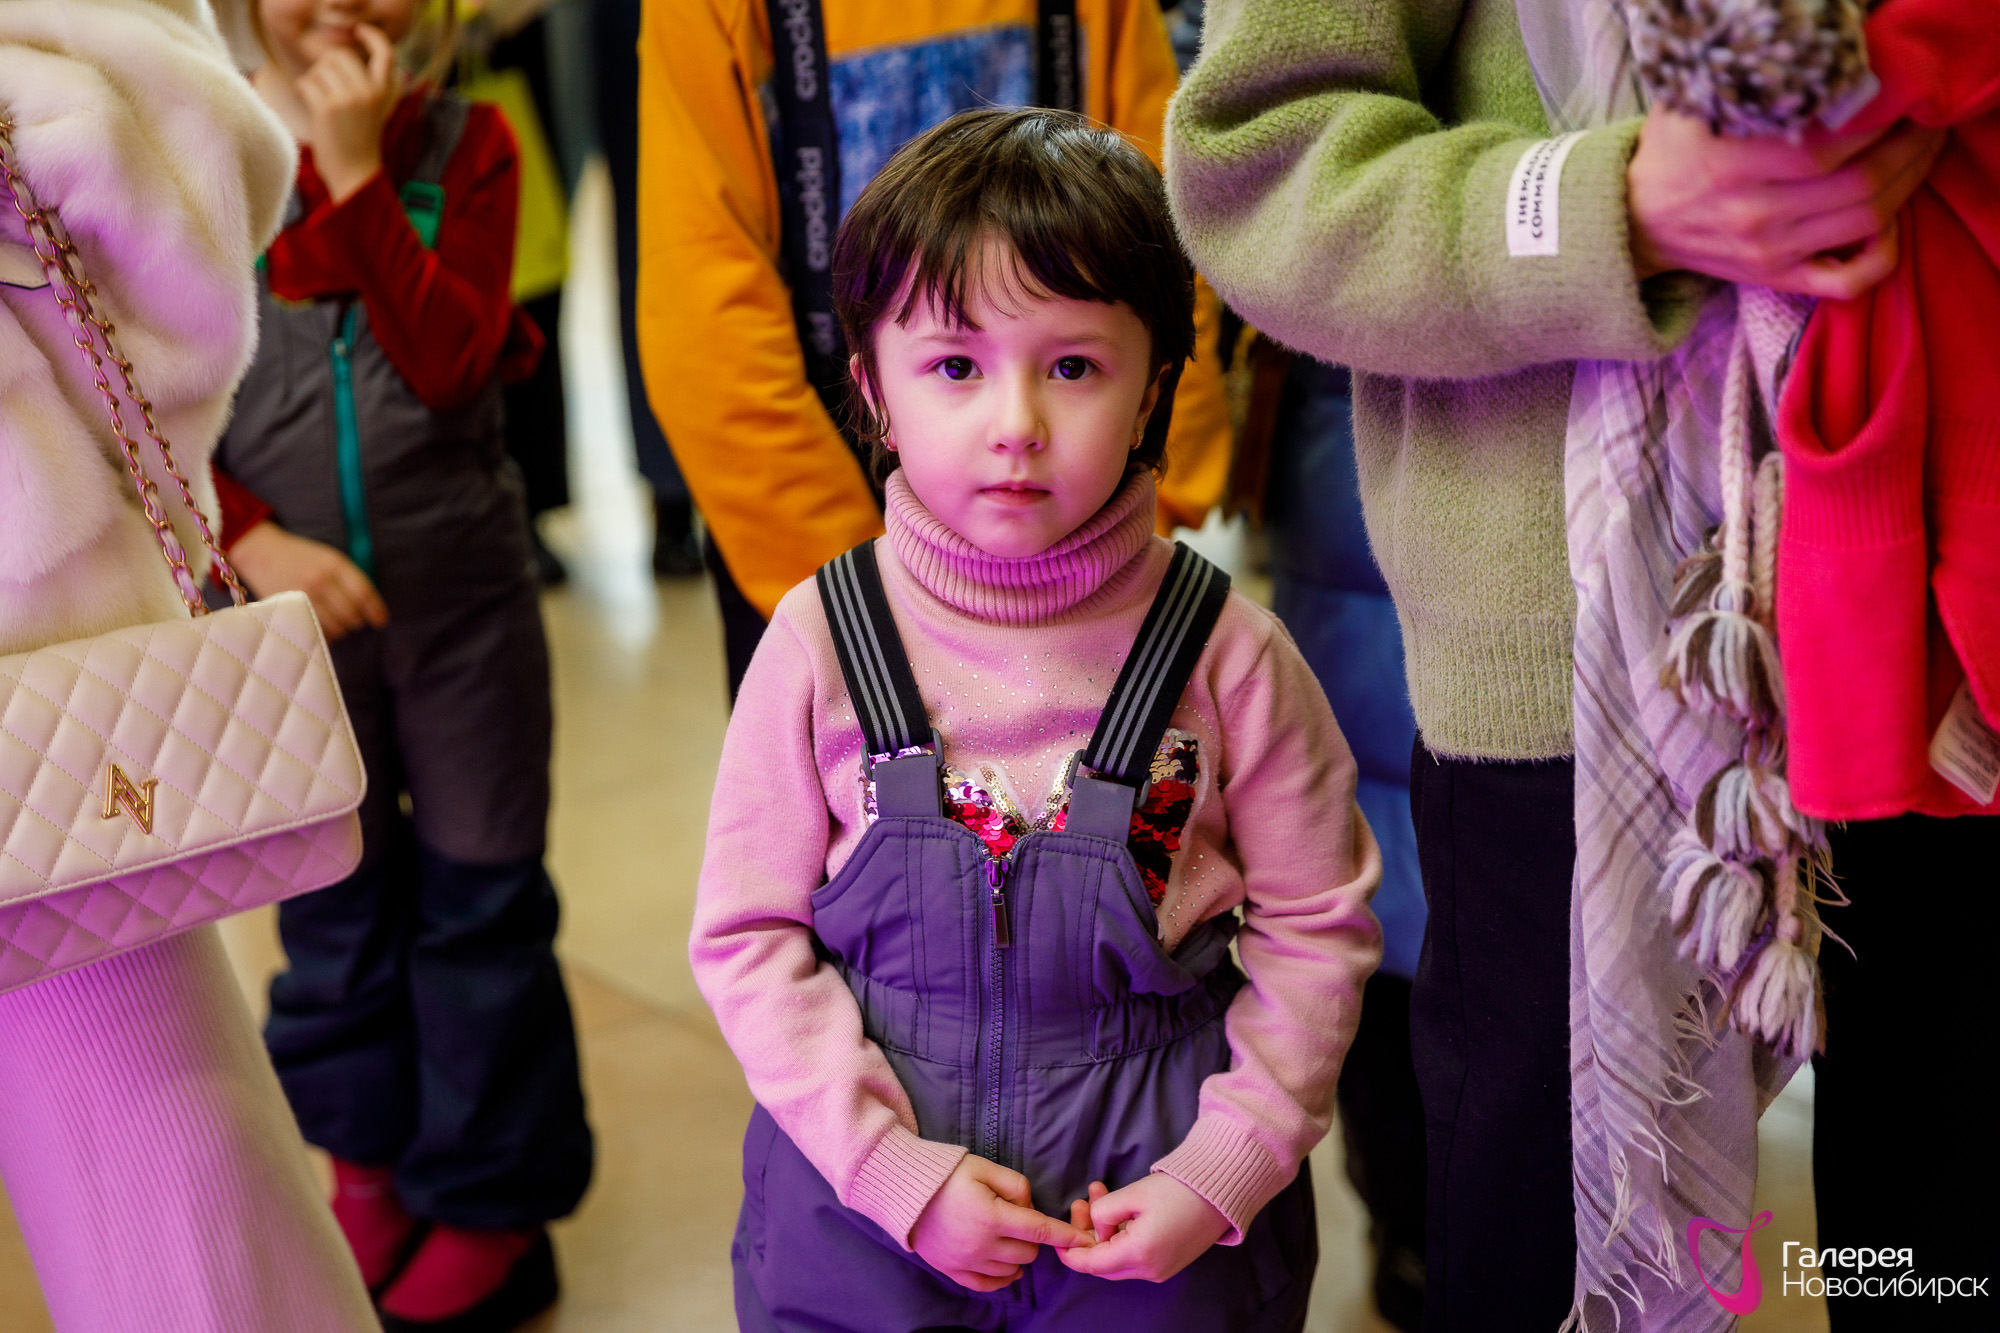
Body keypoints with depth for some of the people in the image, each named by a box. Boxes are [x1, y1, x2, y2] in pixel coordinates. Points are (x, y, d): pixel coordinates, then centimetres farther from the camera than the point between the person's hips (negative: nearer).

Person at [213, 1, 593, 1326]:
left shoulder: (464, 143, -2)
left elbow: (450, 363, -14)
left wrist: (355, 169, -18)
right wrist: (251, 537, -14)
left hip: (462, 592, -1)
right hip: (295, 600, 1)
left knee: (479, 902, 8)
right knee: (333, 901, 16)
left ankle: (489, 1198, 24)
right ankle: (372, 1156, 37)